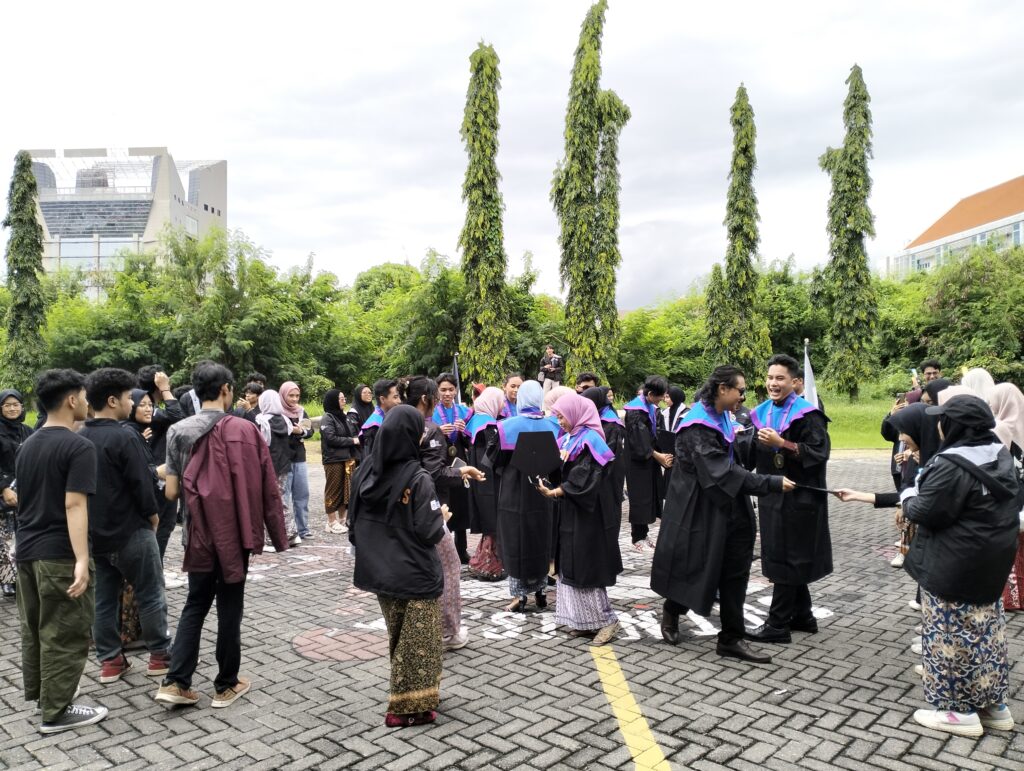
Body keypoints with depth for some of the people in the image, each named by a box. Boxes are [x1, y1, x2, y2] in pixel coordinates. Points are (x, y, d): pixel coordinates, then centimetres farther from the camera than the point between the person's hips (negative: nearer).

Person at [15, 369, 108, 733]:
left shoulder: (27, 444, 11)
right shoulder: (78, 446, -16)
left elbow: (25, 498, 20)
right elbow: (73, 505, -24)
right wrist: (82, 560, -27)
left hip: (26, 549, 9)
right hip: (59, 553, -9)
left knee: (34, 625, 21)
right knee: (64, 633, 2)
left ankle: (36, 690, 37)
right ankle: (56, 711, 9)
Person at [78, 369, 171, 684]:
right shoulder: (124, 437, -19)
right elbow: (142, 484, -18)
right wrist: (153, 516, -1)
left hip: (94, 533, 7)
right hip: (130, 531, -7)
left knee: (103, 599, 13)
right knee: (150, 596, 5)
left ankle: (109, 660, 19)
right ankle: (160, 655, 13)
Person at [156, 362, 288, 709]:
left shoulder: (178, 431, -1)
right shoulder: (244, 430, -10)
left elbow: (171, 491, -2)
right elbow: (267, 488, -9)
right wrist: (278, 535, -1)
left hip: (198, 535, 3)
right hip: (235, 533, -3)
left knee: (195, 605, 17)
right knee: (229, 608, 8)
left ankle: (176, 682, 12)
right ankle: (226, 684, 20)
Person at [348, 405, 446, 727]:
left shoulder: (365, 471, -4)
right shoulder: (418, 479, -21)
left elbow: (353, 523, 4)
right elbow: (429, 532, -20)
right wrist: (442, 519, 0)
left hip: (379, 569, 6)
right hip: (415, 572, -6)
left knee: (399, 637, 22)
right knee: (417, 640, 10)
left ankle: (404, 695, 34)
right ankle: (408, 706, 17)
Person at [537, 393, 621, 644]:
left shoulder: (590, 440, -15)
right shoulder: (567, 440, 11)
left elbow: (583, 480, -21)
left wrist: (554, 493, -21)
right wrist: (548, 483, -5)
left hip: (587, 513, -9)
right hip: (570, 512, 9)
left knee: (587, 566, -4)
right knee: (572, 566, 10)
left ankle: (606, 620, 7)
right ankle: (583, 620, 18)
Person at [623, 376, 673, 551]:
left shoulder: (651, 408, 9)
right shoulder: (635, 410, -18)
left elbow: (654, 435, 12)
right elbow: (639, 441, -20)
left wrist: (661, 455, -1)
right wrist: (658, 456, -16)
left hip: (650, 460, 8)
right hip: (638, 462, -8)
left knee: (650, 497, 10)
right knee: (640, 497, -2)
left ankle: (643, 534, 18)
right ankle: (638, 537, 7)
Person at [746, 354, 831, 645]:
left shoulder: (807, 414, -12)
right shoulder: (760, 413, 9)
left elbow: (819, 452, -20)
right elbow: (754, 454, 17)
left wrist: (781, 443, -26)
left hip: (798, 497, -7)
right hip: (771, 494, 7)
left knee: (786, 558, -2)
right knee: (790, 558, 15)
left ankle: (778, 625, 5)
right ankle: (802, 615, 28)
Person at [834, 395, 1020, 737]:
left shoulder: (953, 464, -24)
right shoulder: (998, 456, 6)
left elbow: (926, 512, -23)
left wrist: (907, 497, 2)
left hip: (954, 566, -9)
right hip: (991, 559, 9)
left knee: (951, 633, 3)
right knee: (985, 630, 18)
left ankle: (961, 711, 13)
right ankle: (993, 705, 29)